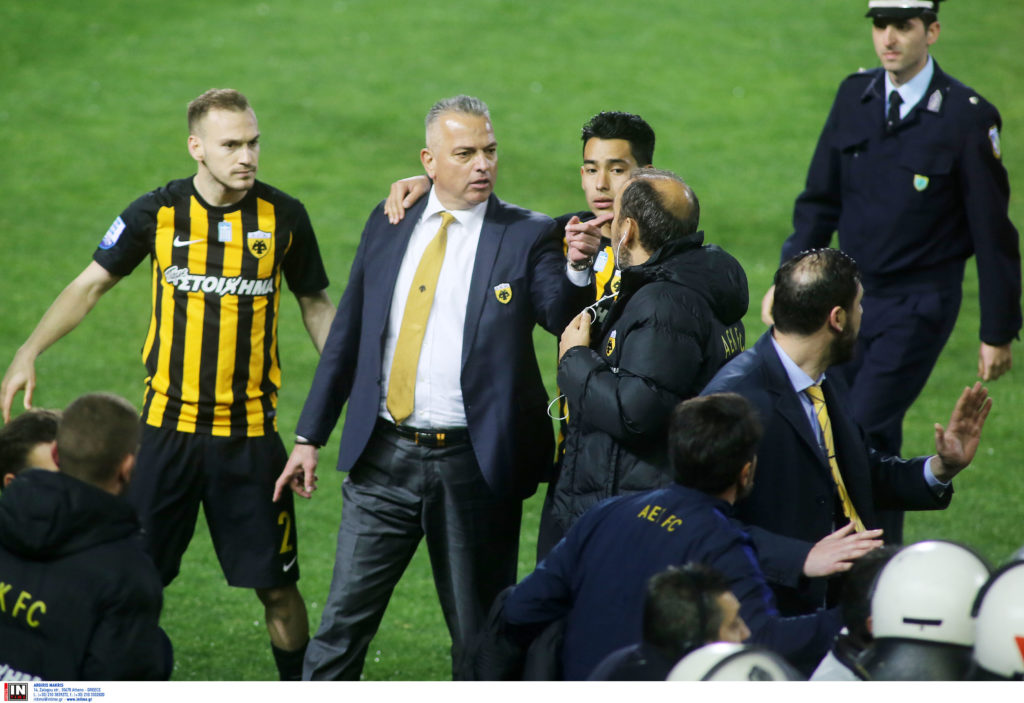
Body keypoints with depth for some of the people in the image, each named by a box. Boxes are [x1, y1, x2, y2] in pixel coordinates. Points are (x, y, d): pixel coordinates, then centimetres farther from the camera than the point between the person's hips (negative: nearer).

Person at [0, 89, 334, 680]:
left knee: (276, 585, 2)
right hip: (169, 425, 0)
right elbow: (91, 284, 6)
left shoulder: (284, 216, -2)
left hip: (250, 431, 0)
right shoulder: (159, 212, -3)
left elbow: (316, 303, 12)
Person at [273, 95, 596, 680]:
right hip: (385, 457, 3)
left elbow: (561, 317, -19)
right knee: (343, 622, 4)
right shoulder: (389, 225, 8)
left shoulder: (526, 236, -3)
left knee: (480, 641, 6)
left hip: (474, 468, -3)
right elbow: (348, 335, 13)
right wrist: (311, 437, 11)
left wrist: (576, 270, -40)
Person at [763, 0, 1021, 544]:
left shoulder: (966, 117, -13)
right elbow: (819, 202, 10)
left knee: (864, 432, -14)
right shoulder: (854, 97, 2)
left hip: (920, 304, -6)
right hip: (850, 294, 6)